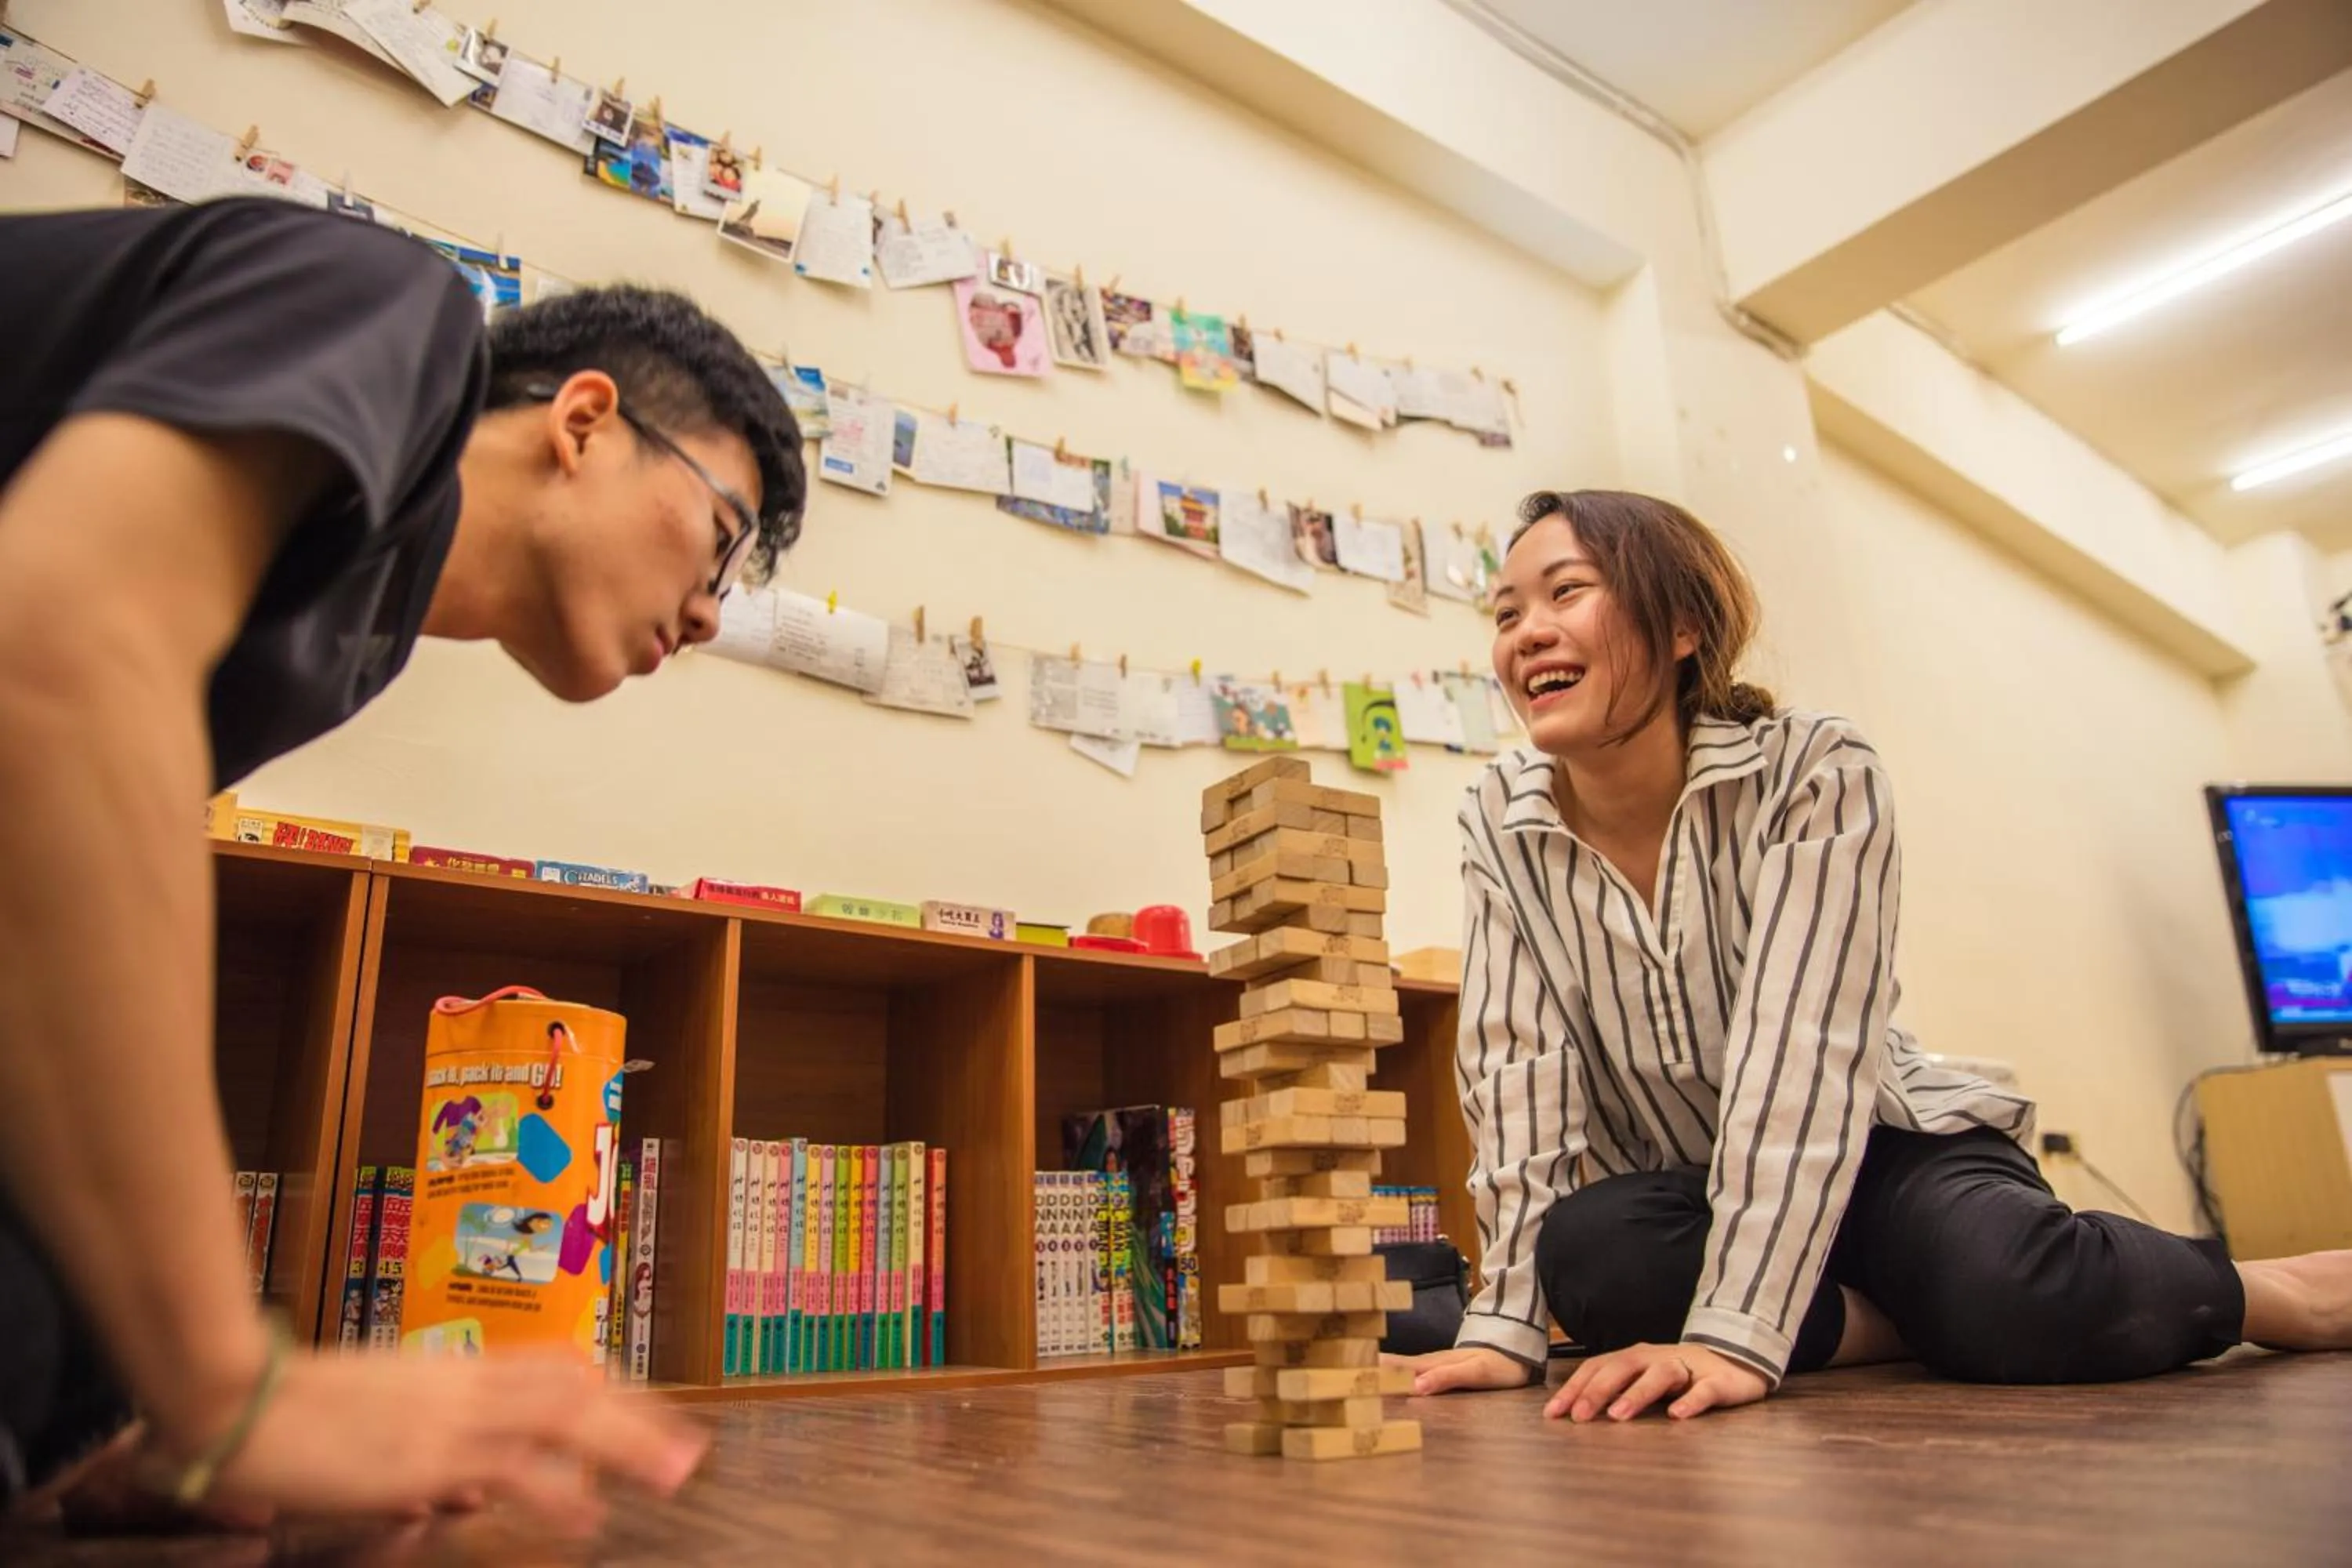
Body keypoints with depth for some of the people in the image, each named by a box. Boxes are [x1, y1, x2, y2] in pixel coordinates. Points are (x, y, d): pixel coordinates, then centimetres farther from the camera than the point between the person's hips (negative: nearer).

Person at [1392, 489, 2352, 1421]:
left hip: (1886, 1151, -2)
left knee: (2007, 1292, -33)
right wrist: (1507, 1324, -21)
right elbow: (1518, 1065, -14)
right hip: (1682, 1193, 2)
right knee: (1587, 1256, -31)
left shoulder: (1815, 774, -19)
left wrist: (1733, 1334, -36)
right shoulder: (1501, 822, -9)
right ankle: (1916, 1326, -10)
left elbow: (1801, 1053, -28)